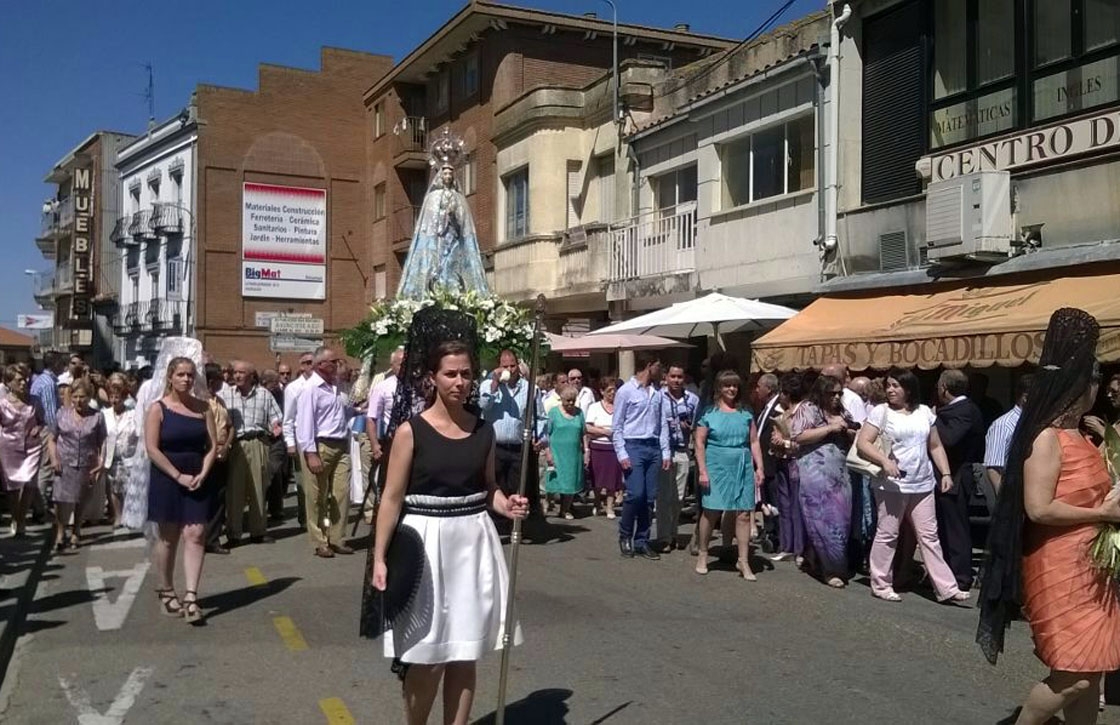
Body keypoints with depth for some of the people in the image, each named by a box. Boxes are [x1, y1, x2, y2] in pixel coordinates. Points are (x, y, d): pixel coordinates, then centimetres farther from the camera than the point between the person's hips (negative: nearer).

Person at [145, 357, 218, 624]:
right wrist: (179, 476, -15)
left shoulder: (203, 408, 6)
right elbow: (152, 449, -10)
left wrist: (202, 474, -11)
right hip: (167, 480, -2)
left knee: (195, 535, -6)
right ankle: (166, 591, 23)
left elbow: (213, 445, 4)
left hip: (198, 480, 2)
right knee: (167, 538, 7)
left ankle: (190, 597, -7)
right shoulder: (158, 409, -3)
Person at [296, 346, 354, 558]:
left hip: (340, 447, 7)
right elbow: (305, 422, -14)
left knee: (342, 494, 5)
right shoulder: (311, 388, -9)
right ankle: (320, 543, 12)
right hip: (320, 447, -7)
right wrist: (311, 453, -18)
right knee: (317, 497, 3)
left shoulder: (337, 387, 13)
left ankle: (336, 539, 16)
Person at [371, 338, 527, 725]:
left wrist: (507, 505, -6)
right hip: (425, 540, -3)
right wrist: (379, 557, -10)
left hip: (473, 540, 4)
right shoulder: (411, 431, -8)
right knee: (427, 657, 2)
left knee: (464, 652, 10)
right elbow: (392, 498, -6)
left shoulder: (484, 430, 4)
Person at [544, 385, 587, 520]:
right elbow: (547, 433, -4)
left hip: (574, 455, 3)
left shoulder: (579, 412, 8)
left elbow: (583, 433, 10)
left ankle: (565, 510, 16)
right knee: (555, 481, 1)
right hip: (557, 454, -3)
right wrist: (548, 452, -9)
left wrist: (586, 451, 7)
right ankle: (548, 504, 16)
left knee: (571, 483, 5)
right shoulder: (554, 412, -2)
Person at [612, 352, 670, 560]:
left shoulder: (657, 394, 13)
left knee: (649, 497, 5)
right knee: (636, 494, -13)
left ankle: (642, 541, 15)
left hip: (653, 448, 5)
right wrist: (621, 454, -10)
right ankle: (625, 535, 8)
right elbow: (616, 426, -3)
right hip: (633, 447, -5)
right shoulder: (626, 391, -3)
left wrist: (666, 453, 7)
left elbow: (663, 424, 15)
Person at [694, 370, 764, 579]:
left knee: (743, 514, 0)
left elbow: (754, 443, 11)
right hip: (717, 467, -3)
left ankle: (743, 562, 7)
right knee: (712, 512, 0)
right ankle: (703, 556, 19)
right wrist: (702, 471, -8)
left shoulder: (745, 414, 11)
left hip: (742, 468, 3)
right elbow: (700, 444, -1)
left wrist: (759, 468, 3)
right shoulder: (709, 413, 2)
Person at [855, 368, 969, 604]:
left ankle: (946, 588, 7)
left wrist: (945, 473, 6)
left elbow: (935, 446, 16)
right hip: (892, 485, -4)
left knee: (929, 536, 6)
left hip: (923, 485, 4)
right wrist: (885, 461, -22)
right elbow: (862, 443, -9)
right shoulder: (881, 412, -3)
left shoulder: (924, 412, 10)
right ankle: (881, 585, 13)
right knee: (887, 535, 2)